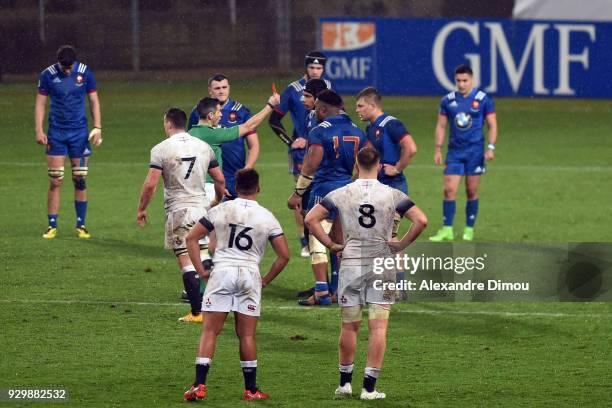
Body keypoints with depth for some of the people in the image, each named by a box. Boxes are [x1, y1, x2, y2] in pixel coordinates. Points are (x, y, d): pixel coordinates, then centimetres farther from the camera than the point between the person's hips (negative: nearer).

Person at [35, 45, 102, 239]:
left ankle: (81, 225, 8)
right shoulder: (48, 75, -4)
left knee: (80, 180, 1)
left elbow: (94, 101, 6)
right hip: (56, 133, -1)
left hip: (79, 132, 1)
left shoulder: (85, 73, -2)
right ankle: (52, 226, 2)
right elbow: (40, 103, 1)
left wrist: (97, 127, -2)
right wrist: (39, 130, -6)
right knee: (55, 181, -4)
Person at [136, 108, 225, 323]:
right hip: (202, 206, 4)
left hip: (178, 210, -4)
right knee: (203, 258, 18)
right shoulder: (204, 147, 6)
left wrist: (141, 209, 1)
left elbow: (150, 184, -12)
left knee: (186, 262, -3)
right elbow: (220, 179, 11)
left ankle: (197, 311, -5)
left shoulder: (161, 149, -8)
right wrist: (218, 201, 29)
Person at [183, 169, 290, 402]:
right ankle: (251, 390, 10)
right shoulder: (266, 217, 5)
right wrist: (266, 280, 14)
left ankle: (199, 386, -7)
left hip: (222, 271, 0)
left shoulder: (221, 210, 5)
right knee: (247, 335, 7)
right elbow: (284, 255, 4)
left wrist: (200, 270, 9)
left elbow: (191, 238, 5)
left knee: (209, 332, 1)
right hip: (250, 274, 0)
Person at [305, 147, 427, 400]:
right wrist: (401, 244, 2)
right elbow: (421, 221, -8)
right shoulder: (392, 195, -2)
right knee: (378, 327, 1)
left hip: (350, 264, 1)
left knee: (349, 326, 12)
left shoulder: (341, 194, 0)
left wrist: (330, 244, 4)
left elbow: (311, 219, -4)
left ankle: (345, 382, 20)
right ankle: (369, 387, -3)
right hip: (382, 265, -1)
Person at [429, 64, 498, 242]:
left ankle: (469, 230, 12)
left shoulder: (483, 99, -2)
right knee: (449, 190, -6)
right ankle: (447, 230, -3)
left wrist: (491, 147, -11)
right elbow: (441, 126, 11)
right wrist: (438, 150, 5)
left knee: (472, 192, 3)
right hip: (454, 151, 2)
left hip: (475, 151, -2)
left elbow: (492, 125, 0)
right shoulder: (448, 100, 6)